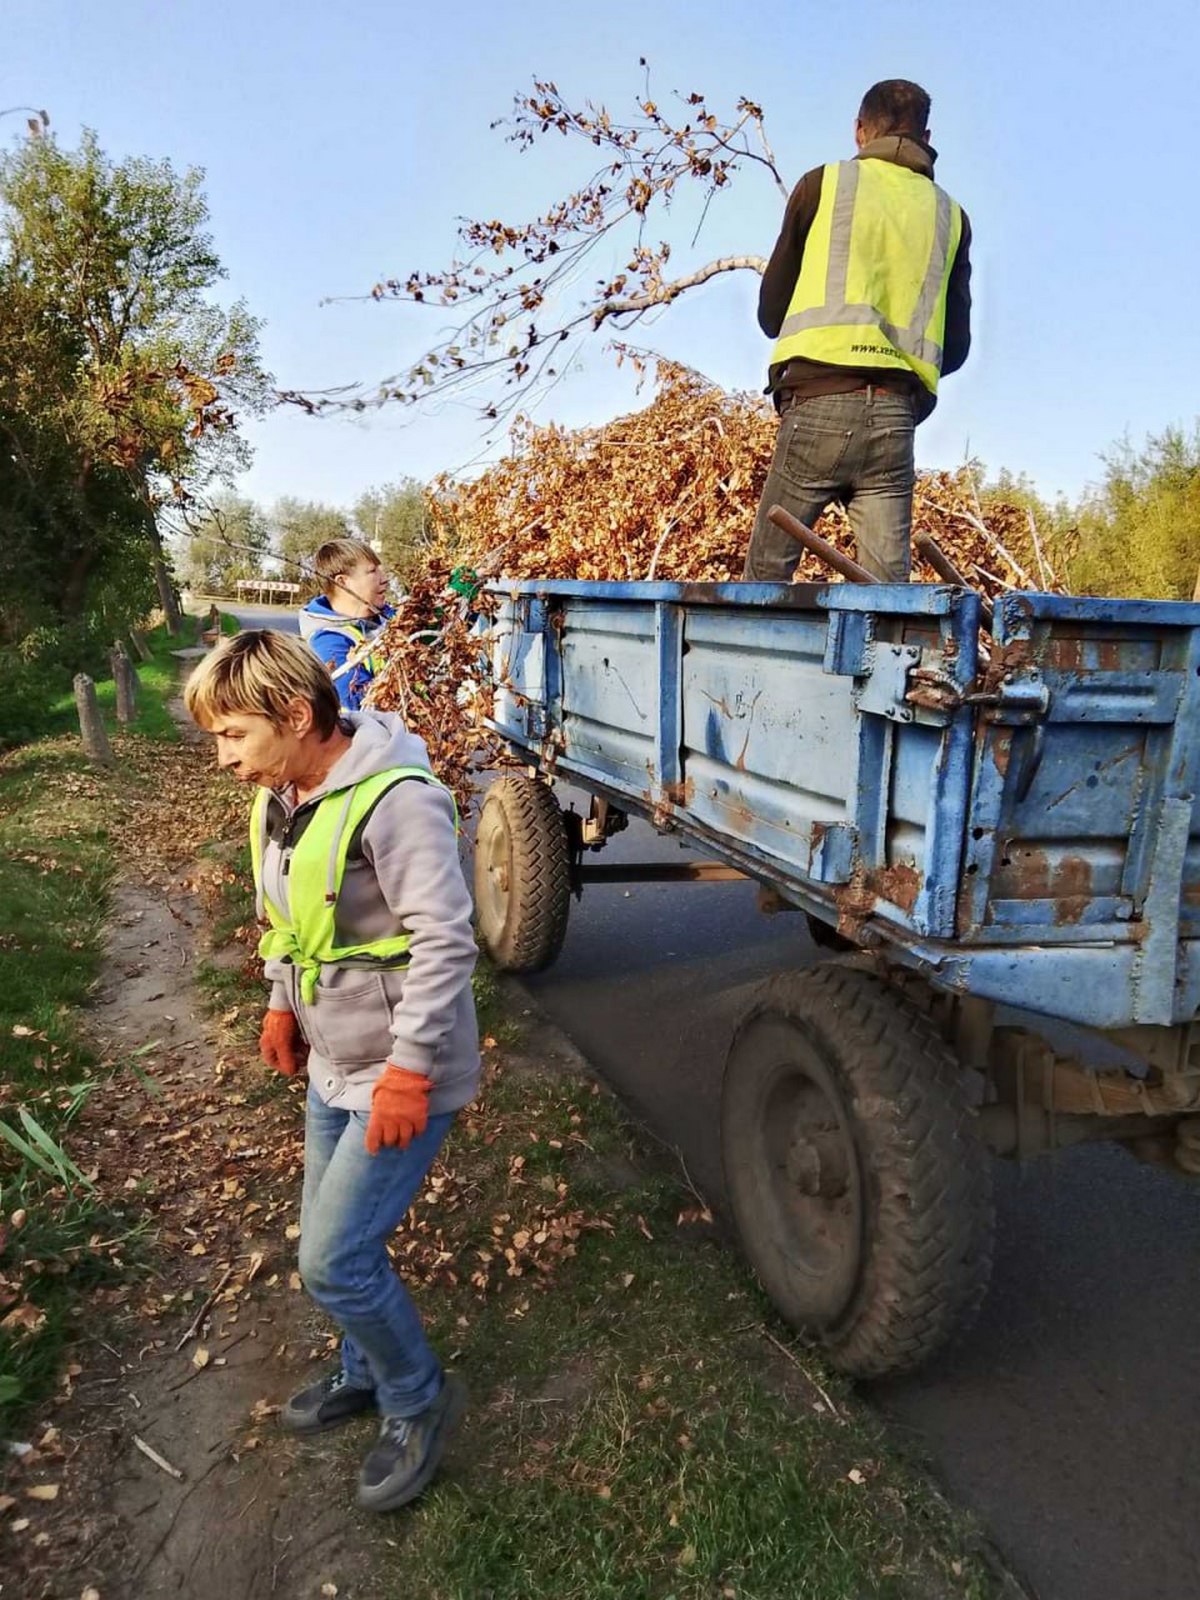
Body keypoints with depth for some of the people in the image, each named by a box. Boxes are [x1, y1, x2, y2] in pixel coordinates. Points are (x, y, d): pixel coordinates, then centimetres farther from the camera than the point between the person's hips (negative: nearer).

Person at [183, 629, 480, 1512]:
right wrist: (284, 1005, 20)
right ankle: (366, 1372, 47)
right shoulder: (280, 795, 1)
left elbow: (446, 941, -27)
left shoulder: (395, 800, -27)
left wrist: (408, 1070, -25)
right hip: (335, 1064, 9)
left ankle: (419, 1402, 24)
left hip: (401, 1074, -8)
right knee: (335, 1241, 21)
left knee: (334, 1261, -3)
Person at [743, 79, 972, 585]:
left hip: (819, 404, -3)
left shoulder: (822, 184, 10)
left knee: (765, 574, 2)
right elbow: (956, 346, 16)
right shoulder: (950, 215, 18)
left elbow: (770, 312, 12)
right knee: (887, 589, 0)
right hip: (896, 418, 3)